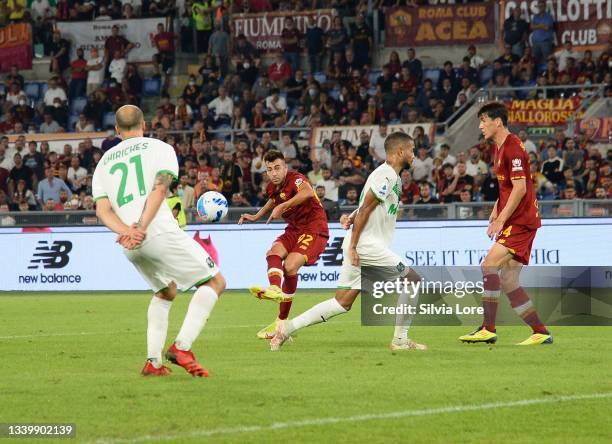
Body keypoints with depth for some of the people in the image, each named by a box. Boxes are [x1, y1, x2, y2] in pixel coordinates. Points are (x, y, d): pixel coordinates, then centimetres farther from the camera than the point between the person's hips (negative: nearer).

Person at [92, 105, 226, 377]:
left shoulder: (104, 162, 22)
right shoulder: (160, 148, 10)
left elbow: (102, 210, 6)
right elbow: (160, 188, -9)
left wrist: (127, 232, -9)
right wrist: (141, 228, -17)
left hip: (129, 247, 6)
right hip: (161, 231, -6)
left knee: (165, 291, 28)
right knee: (214, 282, 4)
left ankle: (153, 361, 16)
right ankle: (182, 346, -13)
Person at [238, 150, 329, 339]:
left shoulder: (295, 179, -19)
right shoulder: (272, 188, 5)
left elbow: (307, 192, -44)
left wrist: (281, 207, -45)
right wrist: (255, 217, 27)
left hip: (315, 229, -8)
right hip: (294, 230, 8)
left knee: (290, 265, -24)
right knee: (273, 252, -21)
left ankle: (282, 321, -17)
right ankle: (275, 289, -48)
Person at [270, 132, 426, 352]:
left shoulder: (390, 176, 20)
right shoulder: (387, 175, -12)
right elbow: (365, 209, -17)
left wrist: (352, 218, -1)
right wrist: (353, 246, -19)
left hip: (357, 245, 10)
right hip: (367, 244, -10)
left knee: (343, 302, 8)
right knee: (413, 281, -4)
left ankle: (288, 327, 6)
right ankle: (400, 340, -1)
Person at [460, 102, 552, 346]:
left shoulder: (513, 148, -14)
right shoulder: (498, 148, 17)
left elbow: (520, 188, -19)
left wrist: (501, 220, -18)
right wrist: (495, 214, 16)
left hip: (521, 221, -10)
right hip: (512, 222, 10)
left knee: (489, 264, -19)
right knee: (508, 282, 6)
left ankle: (488, 329, -20)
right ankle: (541, 332, 9)